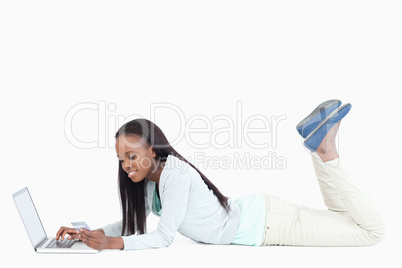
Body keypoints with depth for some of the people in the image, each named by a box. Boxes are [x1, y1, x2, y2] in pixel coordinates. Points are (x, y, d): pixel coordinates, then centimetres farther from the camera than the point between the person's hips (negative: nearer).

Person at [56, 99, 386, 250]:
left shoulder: (175, 173, -28)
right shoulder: (149, 177, -1)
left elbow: (163, 237, -25)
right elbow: (132, 222, 7)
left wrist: (112, 244, -25)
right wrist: (89, 233, -6)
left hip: (261, 222, -8)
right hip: (250, 218, 8)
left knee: (373, 231, -1)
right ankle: (320, 145, 15)